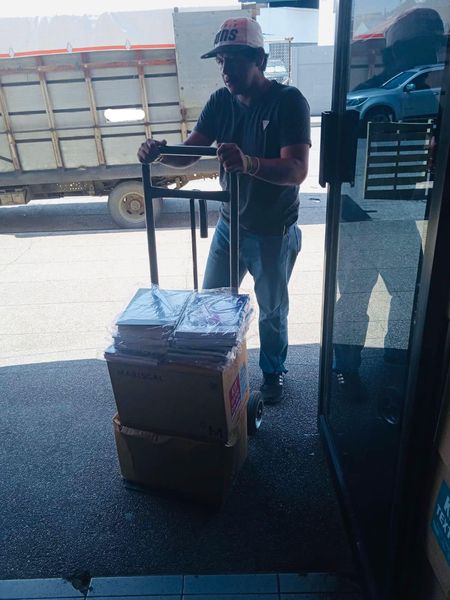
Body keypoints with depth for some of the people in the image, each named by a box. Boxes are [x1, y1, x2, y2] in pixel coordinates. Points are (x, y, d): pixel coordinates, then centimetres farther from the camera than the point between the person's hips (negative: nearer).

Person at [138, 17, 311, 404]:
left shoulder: (288, 101, -18)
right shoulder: (221, 101, -1)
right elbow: (188, 153, -7)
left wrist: (249, 163, -48)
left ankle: (273, 372, 39)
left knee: (272, 312, 13)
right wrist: (160, 152, -30)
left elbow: (297, 170, -30)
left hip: (273, 233, -5)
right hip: (229, 225, 5)